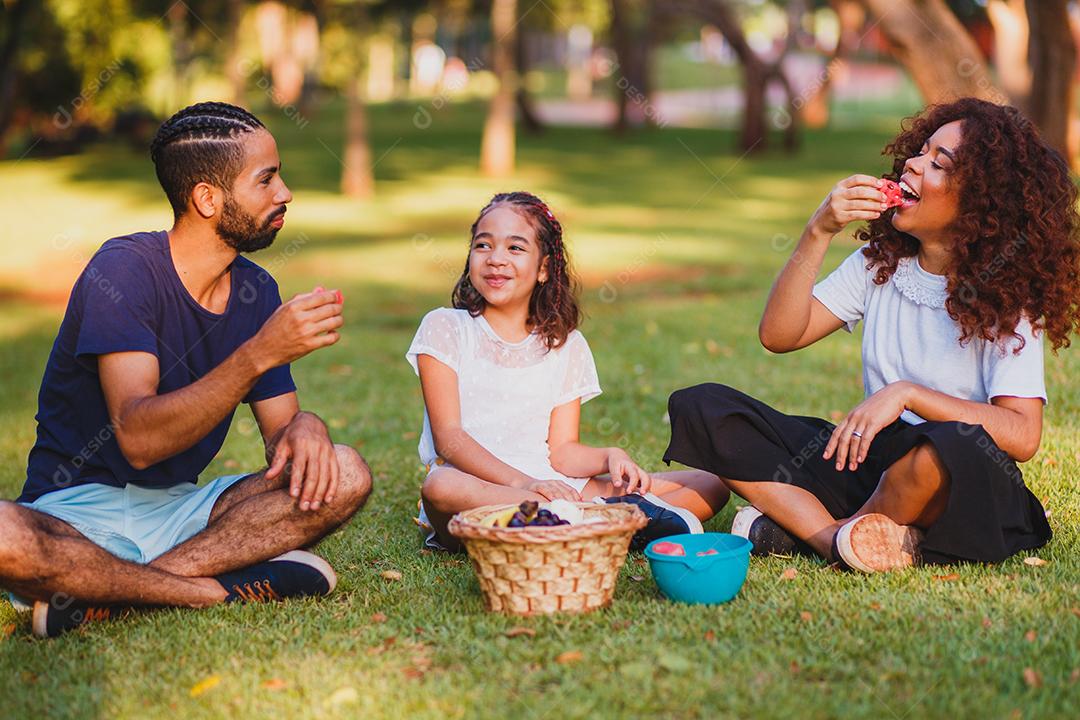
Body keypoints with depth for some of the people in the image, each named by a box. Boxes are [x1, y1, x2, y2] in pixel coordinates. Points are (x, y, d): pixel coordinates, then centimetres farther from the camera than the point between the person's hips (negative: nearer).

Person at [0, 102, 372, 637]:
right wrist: (259, 354, -33)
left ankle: (104, 595, -23)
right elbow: (139, 439, -25)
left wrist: (305, 429, -18)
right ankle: (215, 588, -22)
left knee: (346, 477, -16)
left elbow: (282, 425, 8)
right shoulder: (124, 270, -15)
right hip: (74, 510, -6)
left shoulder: (256, 291, 6)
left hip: (179, 507, 7)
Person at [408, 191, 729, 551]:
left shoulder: (566, 345, 14)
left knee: (710, 485, -8)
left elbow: (562, 451, 8)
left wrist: (609, 457, -15)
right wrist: (523, 482, -23)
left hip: (552, 485, 4)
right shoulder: (444, 328, 4)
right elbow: (448, 436, -8)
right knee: (441, 488, -42)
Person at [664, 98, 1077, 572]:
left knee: (956, 446, -42)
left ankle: (798, 528, -15)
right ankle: (841, 539, -26)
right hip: (868, 464, 5)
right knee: (700, 407, -10)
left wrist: (906, 393, -26)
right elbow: (778, 335, -1)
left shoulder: (1006, 293, -8)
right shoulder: (880, 261, 7)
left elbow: (1022, 436, -20)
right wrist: (819, 232, -10)